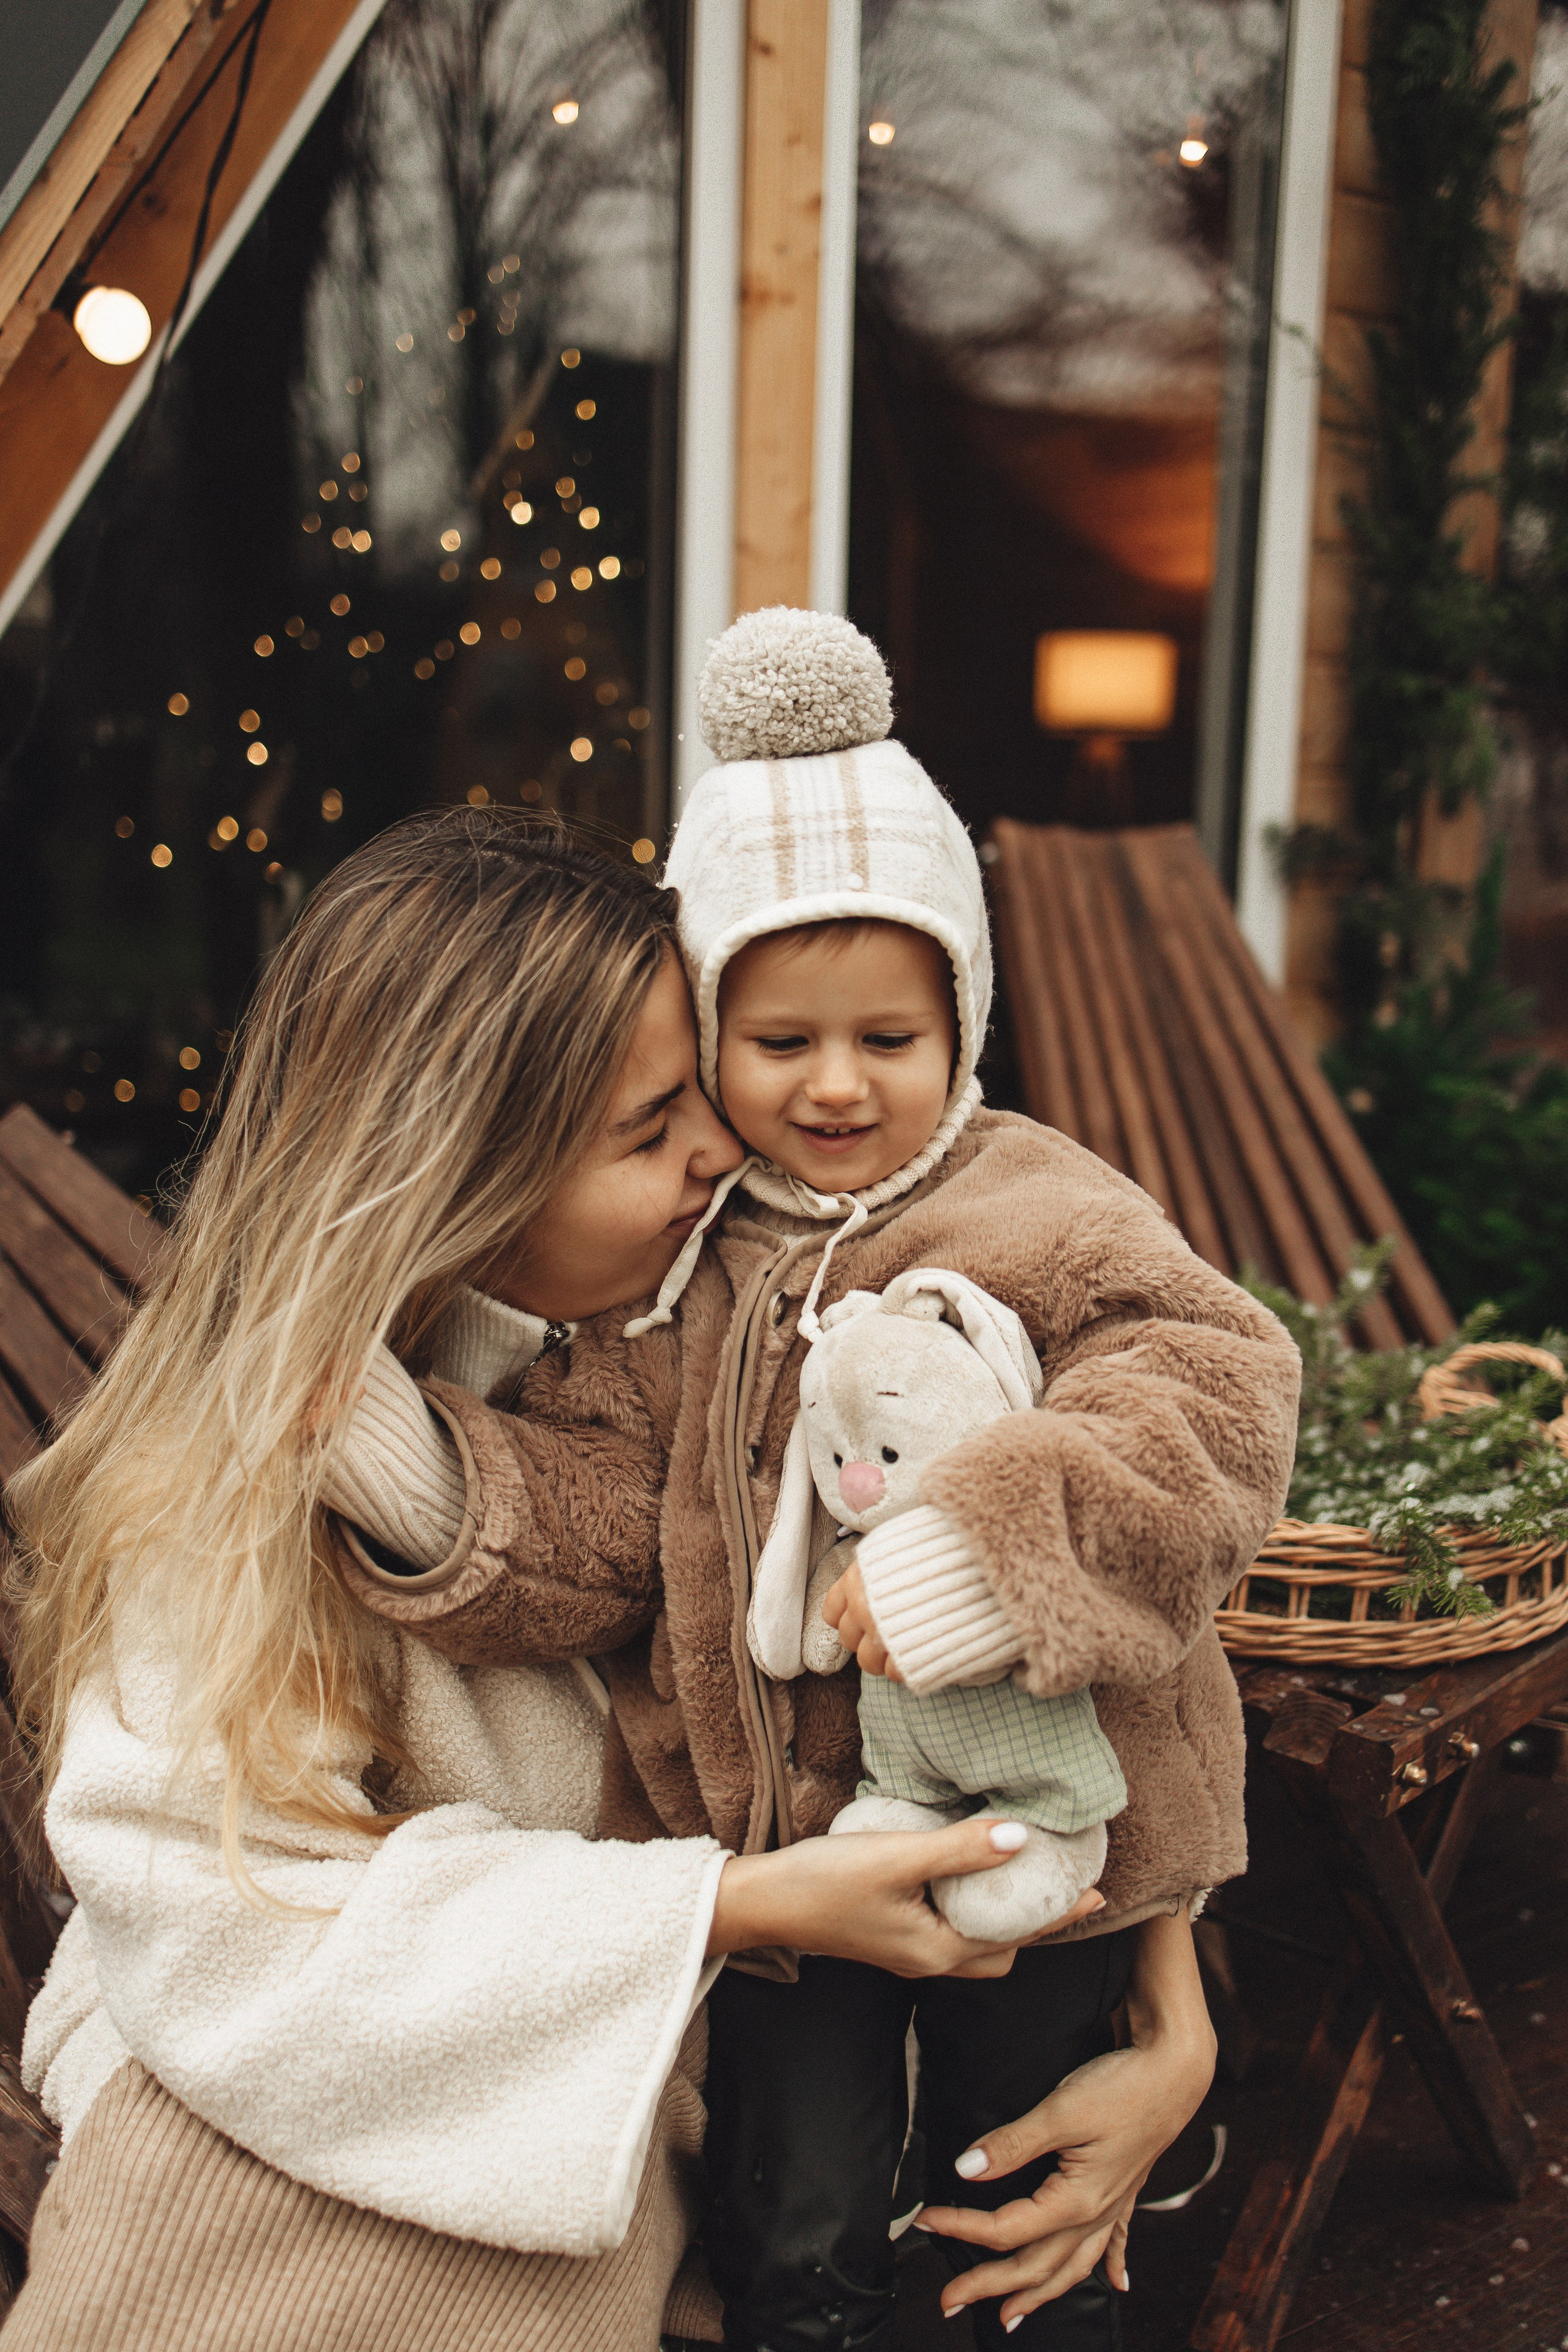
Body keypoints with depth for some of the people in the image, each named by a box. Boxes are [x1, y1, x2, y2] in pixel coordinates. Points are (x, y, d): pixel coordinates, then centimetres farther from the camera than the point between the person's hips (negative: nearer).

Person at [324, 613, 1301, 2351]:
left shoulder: (1042, 1216, -13)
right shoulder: (654, 1251, -3)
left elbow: (1211, 1383, -26)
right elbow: (597, 1522, -7)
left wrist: (986, 1550, -38)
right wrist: (423, 1484, -26)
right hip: (768, 1832, 2)